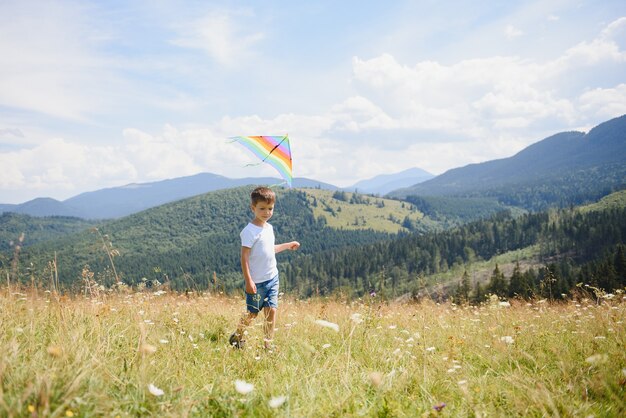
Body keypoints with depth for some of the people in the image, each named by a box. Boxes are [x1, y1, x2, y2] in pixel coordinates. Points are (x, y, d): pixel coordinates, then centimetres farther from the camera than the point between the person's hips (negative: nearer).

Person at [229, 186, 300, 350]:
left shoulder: (269, 228, 9)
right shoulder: (250, 231, -16)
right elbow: (244, 257, -18)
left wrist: (287, 245, 24)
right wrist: (248, 281, -22)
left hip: (272, 278, 6)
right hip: (257, 281, -6)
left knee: (271, 311, 3)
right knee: (252, 313, 5)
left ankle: (269, 345, 13)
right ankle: (237, 336, 30)